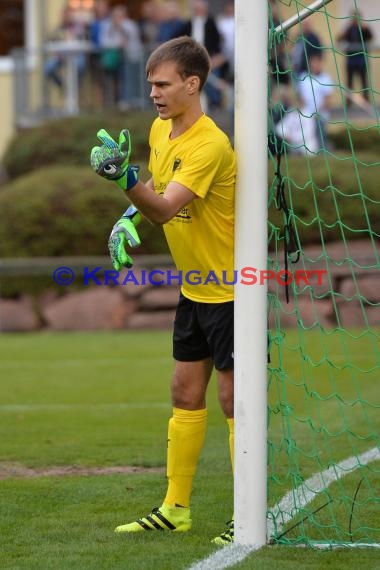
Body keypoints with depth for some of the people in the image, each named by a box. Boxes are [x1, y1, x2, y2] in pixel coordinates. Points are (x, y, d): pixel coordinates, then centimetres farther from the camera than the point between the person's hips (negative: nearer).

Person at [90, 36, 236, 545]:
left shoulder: (210, 146, -25)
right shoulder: (160, 130, 2)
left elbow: (166, 208, -35)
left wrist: (125, 176, -49)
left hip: (229, 290, -9)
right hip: (194, 288, 9)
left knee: (233, 399, -5)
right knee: (186, 394, 12)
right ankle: (175, 509, 19)